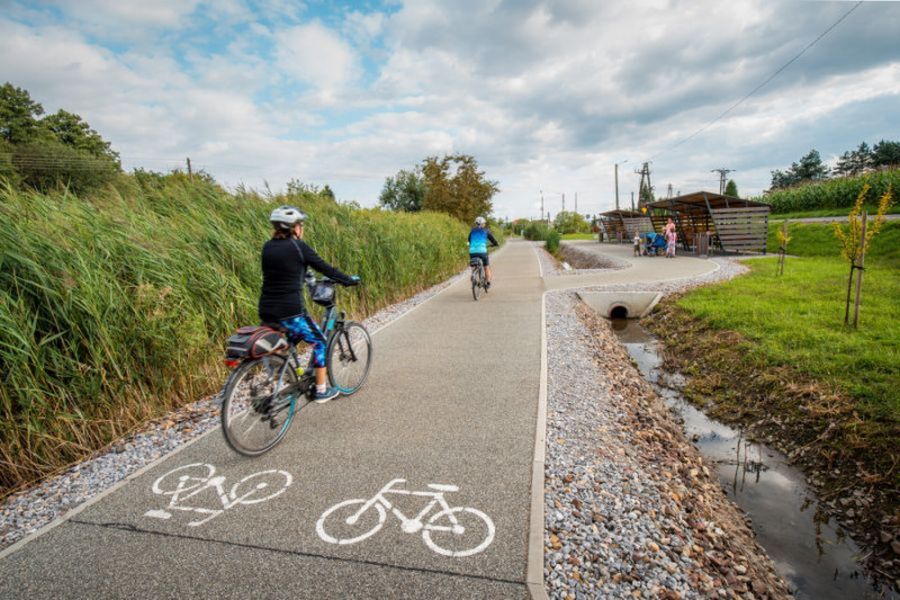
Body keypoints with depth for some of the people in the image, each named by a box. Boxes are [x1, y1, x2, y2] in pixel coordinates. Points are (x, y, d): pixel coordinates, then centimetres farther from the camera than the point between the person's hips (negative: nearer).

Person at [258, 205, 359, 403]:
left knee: (285, 344, 30)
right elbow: (325, 268, -3)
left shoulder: (268, 247, 10)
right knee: (319, 342, 13)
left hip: (266, 312, 7)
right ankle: (321, 390, 19)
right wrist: (350, 280, 10)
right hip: (289, 312, -7)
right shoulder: (298, 246, -9)